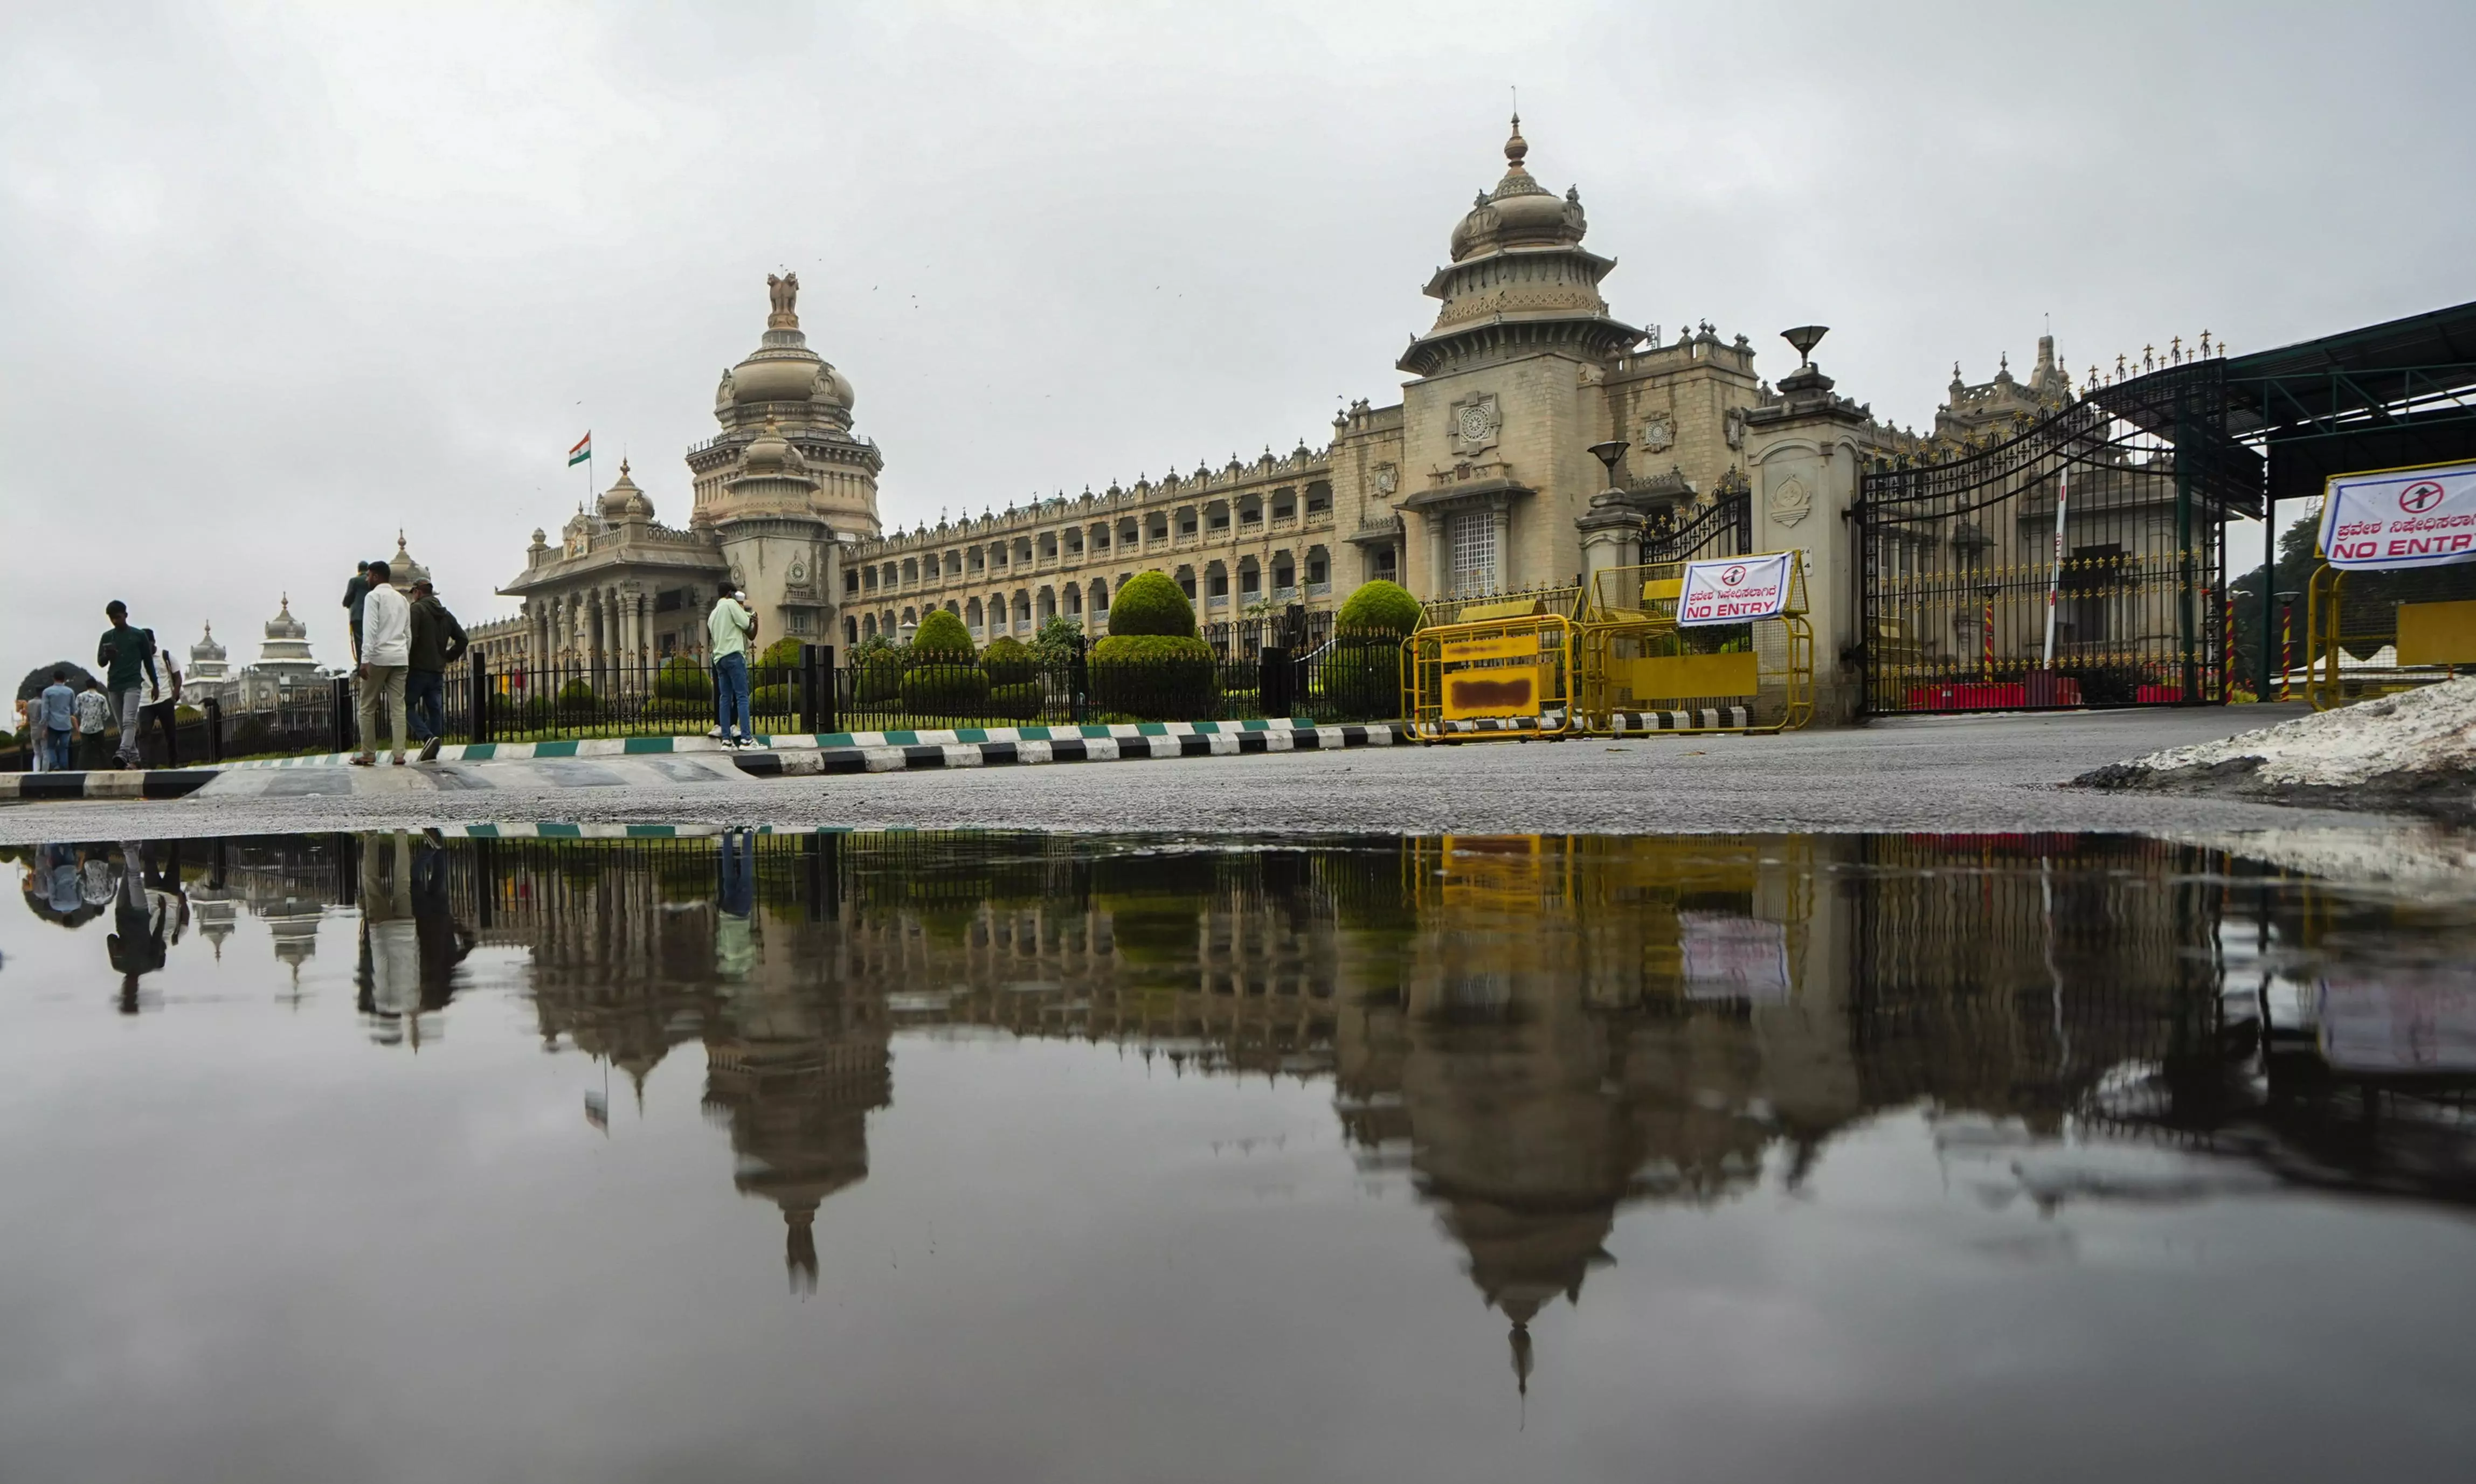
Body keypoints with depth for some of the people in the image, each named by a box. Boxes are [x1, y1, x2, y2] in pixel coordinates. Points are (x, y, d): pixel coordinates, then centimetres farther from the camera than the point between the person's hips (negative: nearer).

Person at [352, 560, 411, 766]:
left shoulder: (373, 596, -3)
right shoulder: (402, 599, 18)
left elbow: (370, 630, -13)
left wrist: (365, 660, -17)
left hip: (379, 657, -5)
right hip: (400, 658, 5)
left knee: (368, 708, 3)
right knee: (398, 708, 1)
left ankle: (369, 755, 4)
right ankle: (399, 755, -5)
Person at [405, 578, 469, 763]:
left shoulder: (417, 609, -6)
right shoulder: (446, 614, 15)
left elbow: (410, 637, -18)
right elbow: (463, 640, 13)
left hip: (418, 669, -6)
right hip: (438, 671, 6)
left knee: (407, 705, 2)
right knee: (435, 711, 6)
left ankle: (427, 737, -18)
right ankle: (432, 752, 3)